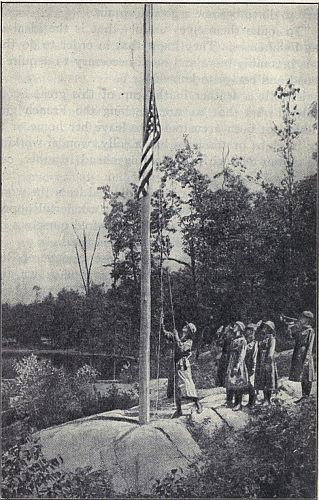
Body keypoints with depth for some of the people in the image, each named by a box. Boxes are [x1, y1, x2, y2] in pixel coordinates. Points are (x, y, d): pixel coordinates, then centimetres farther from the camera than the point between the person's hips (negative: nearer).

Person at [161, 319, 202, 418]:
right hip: (176, 365, 6)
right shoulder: (177, 337, 13)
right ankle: (178, 410, 11)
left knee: (188, 385, -10)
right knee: (177, 387, 6)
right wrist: (162, 322, 7)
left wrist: (177, 338, -17)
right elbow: (165, 332, 16)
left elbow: (181, 349, -20)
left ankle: (197, 404, 3)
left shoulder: (189, 341, -3)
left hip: (184, 366, -6)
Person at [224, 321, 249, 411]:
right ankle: (229, 401, 20)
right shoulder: (234, 340, 14)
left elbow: (242, 355, -17)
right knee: (229, 383, 10)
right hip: (231, 364, 8)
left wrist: (237, 366, -21)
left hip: (238, 364, -8)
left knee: (238, 384, -3)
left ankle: (238, 404, 4)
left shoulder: (242, 340, -11)